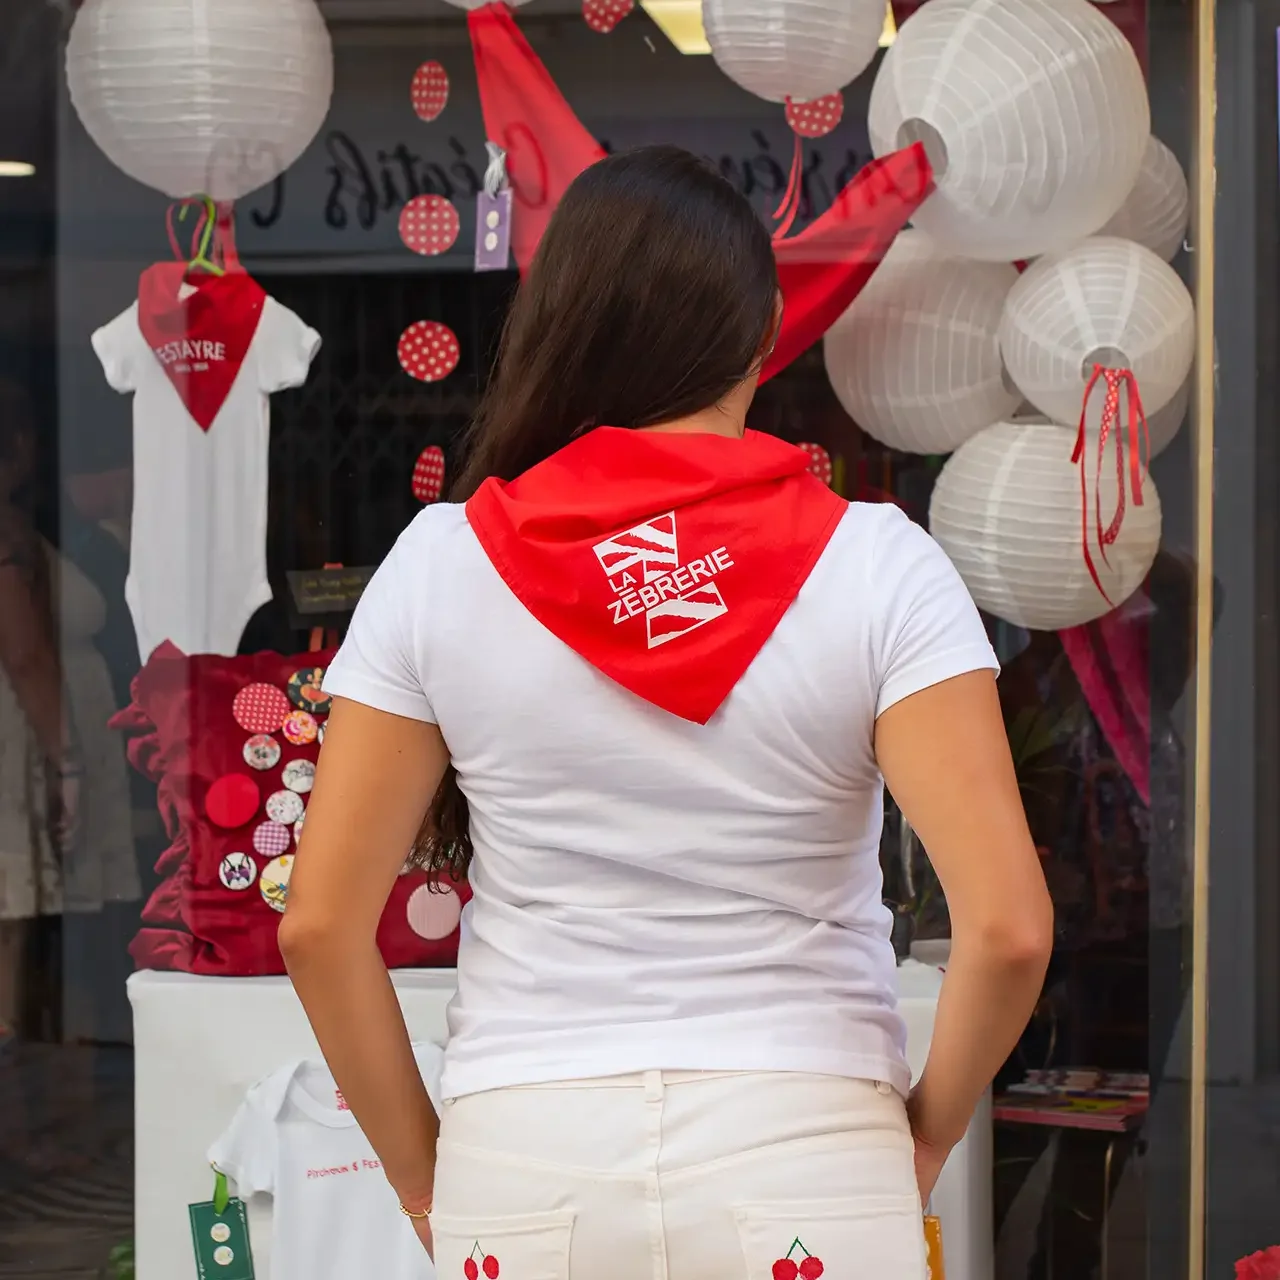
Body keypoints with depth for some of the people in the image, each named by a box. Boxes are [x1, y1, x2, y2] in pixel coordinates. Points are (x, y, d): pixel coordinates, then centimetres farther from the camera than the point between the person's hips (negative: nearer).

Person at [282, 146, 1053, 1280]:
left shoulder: (441, 563, 0)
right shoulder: (877, 566, -5)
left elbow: (320, 925, -1)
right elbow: (1008, 927, -13)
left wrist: (419, 1167, 10)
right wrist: (927, 1131, 4)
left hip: (524, 1157, 2)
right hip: (803, 1151, -1)